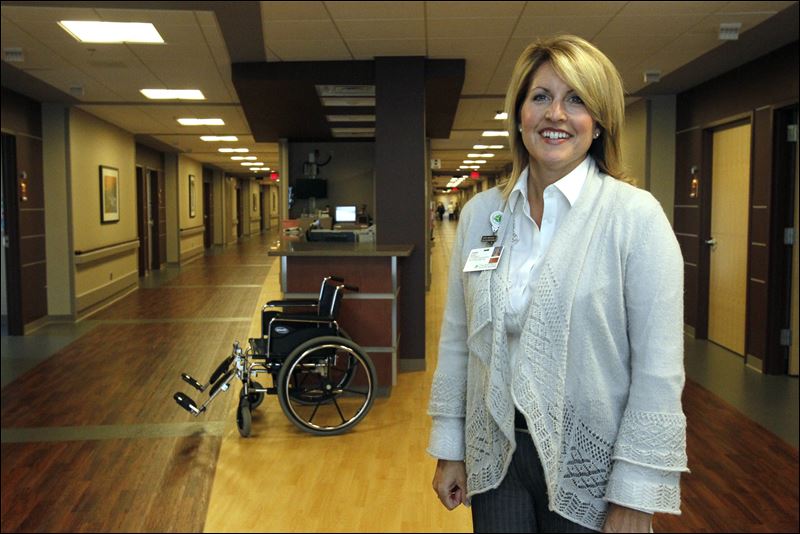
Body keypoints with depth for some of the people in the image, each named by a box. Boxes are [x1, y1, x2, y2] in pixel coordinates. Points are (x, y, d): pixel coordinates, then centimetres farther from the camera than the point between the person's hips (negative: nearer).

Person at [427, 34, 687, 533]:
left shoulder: (636, 215, -12)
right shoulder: (480, 212, 1)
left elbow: (659, 371, -13)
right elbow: (457, 339, 5)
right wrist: (448, 448, 7)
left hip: (589, 466, -3)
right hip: (496, 457, 3)